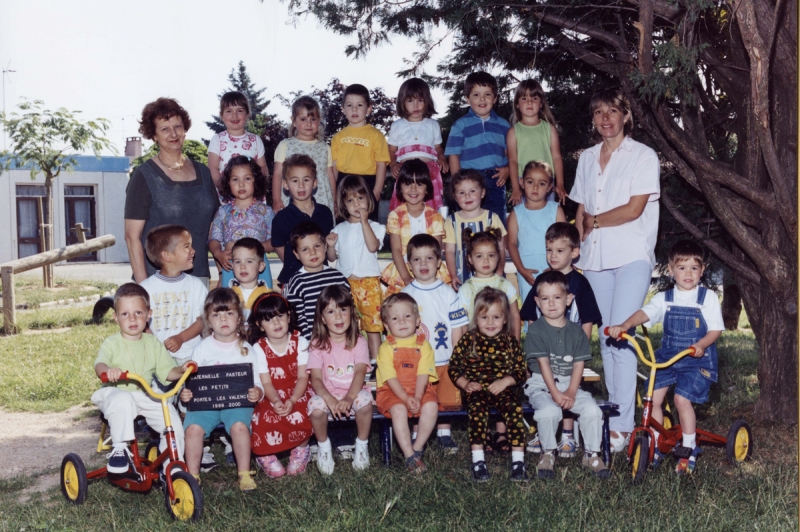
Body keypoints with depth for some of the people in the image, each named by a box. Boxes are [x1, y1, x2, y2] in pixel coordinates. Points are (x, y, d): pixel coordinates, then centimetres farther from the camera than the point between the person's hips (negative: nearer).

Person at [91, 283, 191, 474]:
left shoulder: (153, 343, 9)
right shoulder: (112, 343, -4)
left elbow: (167, 371, 8)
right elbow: (99, 364, -22)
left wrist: (181, 370, -14)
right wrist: (107, 370, -45)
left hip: (145, 397, 4)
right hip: (116, 393, -4)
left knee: (172, 418, -15)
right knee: (122, 401, -39)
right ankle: (119, 448, -23)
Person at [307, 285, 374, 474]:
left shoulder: (358, 343, 0)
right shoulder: (318, 345, -1)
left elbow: (360, 372, -15)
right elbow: (316, 379, -11)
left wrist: (349, 398, -34)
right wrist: (330, 400, -31)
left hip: (353, 394, 0)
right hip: (328, 395, 0)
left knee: (365, 400, -32)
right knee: (315, 405, -31)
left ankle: (362, 446, -8)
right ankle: (324, 447, -3)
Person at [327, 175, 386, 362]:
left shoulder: (374, 226, 1)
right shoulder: (339, 229, 10)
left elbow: (373, 246, -18)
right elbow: (332, 257, 14)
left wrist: (364, 221, -14)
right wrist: (331, 245, -7)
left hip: (369, 282, -3)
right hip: (345, 283, 3)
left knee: (373, 325, -2)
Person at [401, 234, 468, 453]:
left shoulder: (448, 293, 0)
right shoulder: (405, 295, 0)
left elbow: (458, 330, 1)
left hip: (445, 363, 1)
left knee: (448, 402, 6)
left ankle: (444, 434, 24)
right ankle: (417, 436, 19)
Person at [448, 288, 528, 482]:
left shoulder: (510, 342, 10)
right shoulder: (467, 341, 7)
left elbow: (520, 370, 7)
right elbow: (454, 367, 9)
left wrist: (505, 381, -11)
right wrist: (465, 384, -8)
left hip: (503, 390, 1)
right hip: (477, 391, -1)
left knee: (514, 408, -30)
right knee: (477, 409, -33)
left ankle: (518, 461, -26)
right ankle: (478, 461, -31)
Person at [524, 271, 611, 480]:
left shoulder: (576, 331, 7)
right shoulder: (536, 330, -3)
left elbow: (579, 364, 1)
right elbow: (543, 363, -10)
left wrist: (571, 392, -13)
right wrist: (555, 393, -19)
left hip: (570, 384, 3)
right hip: (541, 384, -3)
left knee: (592, 409, -21)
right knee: (549, 411, -32)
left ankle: (592, 454, 1)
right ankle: (548, 453, -7)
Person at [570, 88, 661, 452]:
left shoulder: (643, 156, 0)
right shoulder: (587, 158, 17)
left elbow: (634, 209, -9)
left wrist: (594, 221, -1)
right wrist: (578, 247, 5)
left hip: (632, 256, -5)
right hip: (596, 258, 5)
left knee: (620, 336, -14)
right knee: (605, 338, 6)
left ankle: (622, 426, -10)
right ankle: (614, 414, 14)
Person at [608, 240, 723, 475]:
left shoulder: (708, 297, 0)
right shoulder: (664, 298, 5)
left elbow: (716, 329, -3)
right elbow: (644, 313, -11)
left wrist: (702, 344, -23)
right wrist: (624, 326, -30)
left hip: (698, 359, -3)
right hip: (667, 356, 4)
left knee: (682, 398, -18)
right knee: (653, 397, -7)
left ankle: (689, 448, 3)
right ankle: (654, 447, 10)